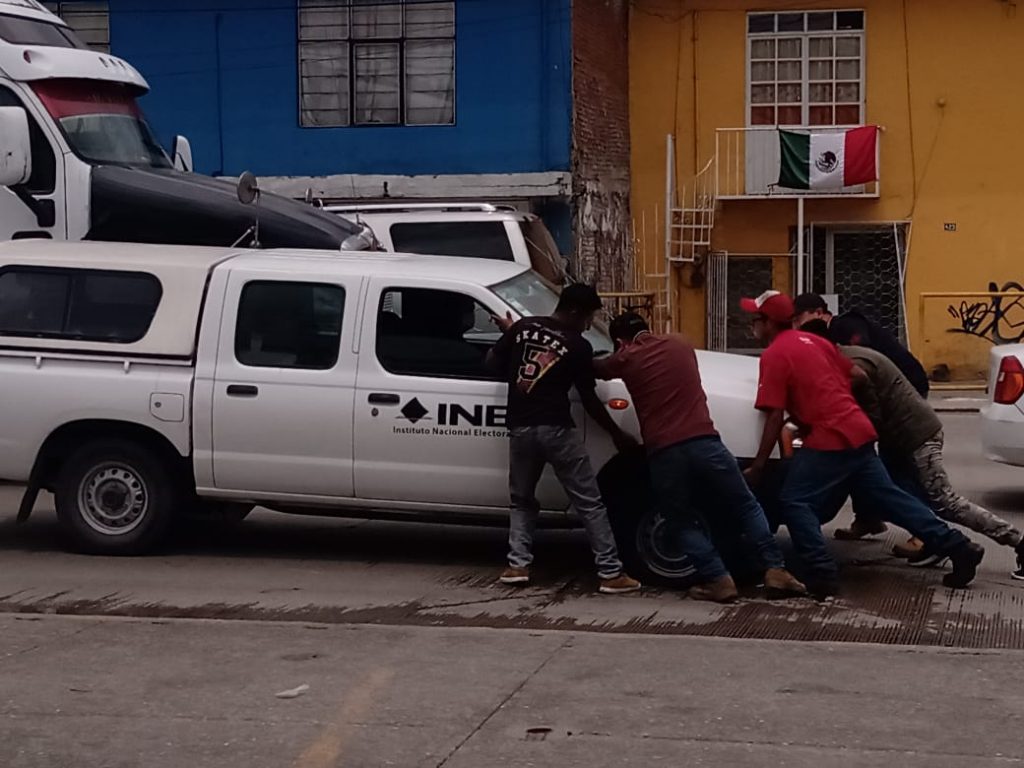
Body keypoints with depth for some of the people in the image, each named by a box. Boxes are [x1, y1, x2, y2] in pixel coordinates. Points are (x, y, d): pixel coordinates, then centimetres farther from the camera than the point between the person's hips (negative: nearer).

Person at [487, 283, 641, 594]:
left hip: (520, 428, 4)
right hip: (557, 429, -4)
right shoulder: (579, 346, -2)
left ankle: (518, 565, 10)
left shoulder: (522, 327, 7)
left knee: (522, 500, 22)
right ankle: (611, 573, -1)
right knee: (589, 503, 2)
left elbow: (492, 361, 13)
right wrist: (617, 434, 12)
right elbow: (589, 399, 1)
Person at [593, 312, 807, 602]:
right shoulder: (680, 345, 18)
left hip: (663, 453, -2)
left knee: (685, 523, 16)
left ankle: (719, 580, 2)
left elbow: (595, 368, 29)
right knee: (746, 508, 15)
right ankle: (775, 571, 6)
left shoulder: (626, 359, 9)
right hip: (704, 442, 2)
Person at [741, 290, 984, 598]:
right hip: (859, 432, 9)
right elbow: (858, 374, 22)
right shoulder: (812, 341, 17)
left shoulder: (774, 355, -8)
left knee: (794, 502, -4)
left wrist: (757, 466, -8)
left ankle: (822, 575, -13)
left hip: (829, 440, -9)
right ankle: (959, 548, 13)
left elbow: (775, 416, -13)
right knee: (890, 497, 14)